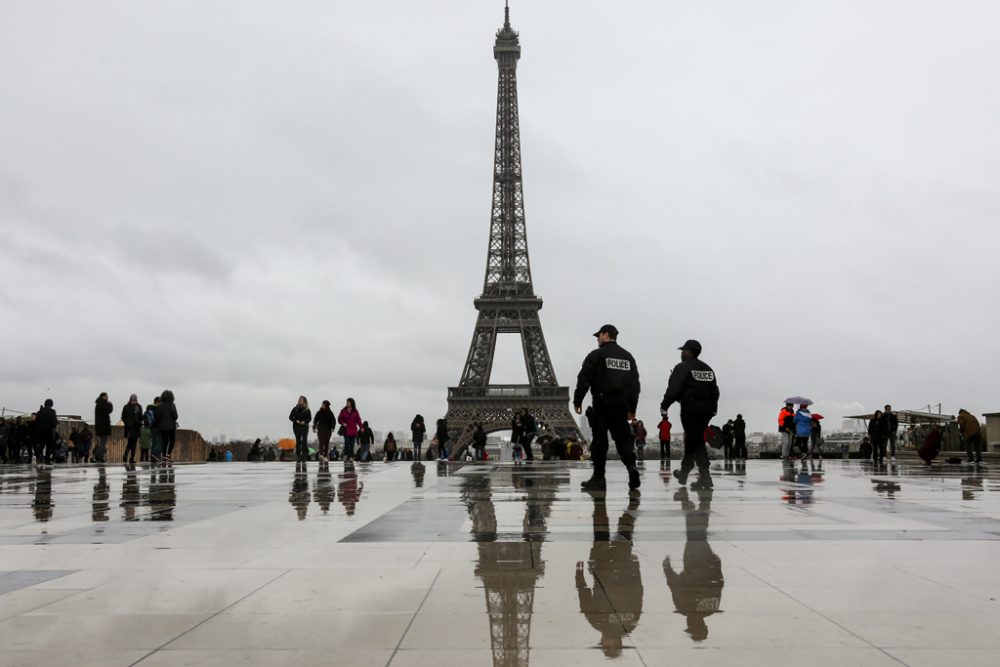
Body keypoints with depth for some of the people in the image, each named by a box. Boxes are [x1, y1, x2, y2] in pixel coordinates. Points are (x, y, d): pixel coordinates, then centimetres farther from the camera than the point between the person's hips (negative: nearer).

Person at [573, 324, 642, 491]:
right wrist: (632, 409, 19)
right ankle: (631, 466, -16)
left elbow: (583, 380, -7)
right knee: (623, 438, 8)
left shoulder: (596, 355, -3)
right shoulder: (628, 357, 15)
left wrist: (577, 401, 1)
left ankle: (598, 479, 5)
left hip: (602, 404, -5)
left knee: (599, 441, 2)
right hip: (621, 405, 5)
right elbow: (635, 384, 16)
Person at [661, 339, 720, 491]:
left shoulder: (682, 368, -8)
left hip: (690, 409, -7)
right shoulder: (708, 369, 15)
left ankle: (705, 476, -13)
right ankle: (684, 473, 28)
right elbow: (715, 391, 16)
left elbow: (673, 389, -16)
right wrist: (713, 409, 22)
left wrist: (664, 406, -9)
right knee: (692, 440, 17)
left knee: (696, 441, -6)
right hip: (706, 409, 7)